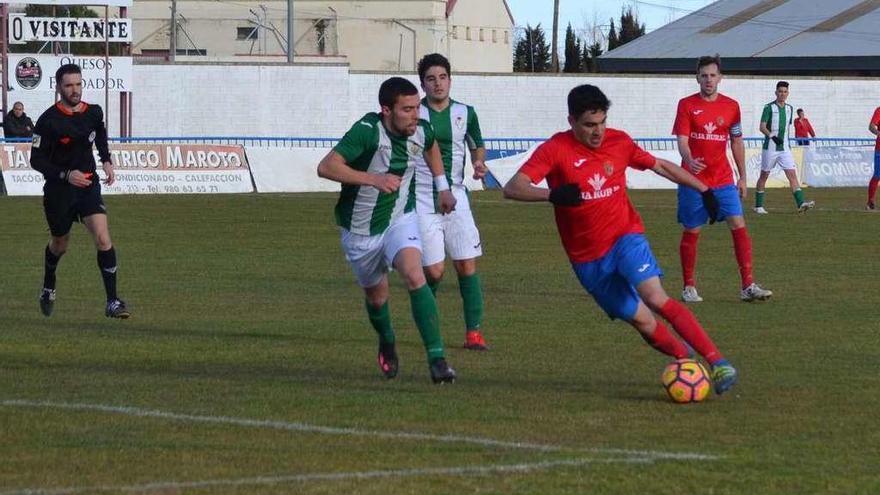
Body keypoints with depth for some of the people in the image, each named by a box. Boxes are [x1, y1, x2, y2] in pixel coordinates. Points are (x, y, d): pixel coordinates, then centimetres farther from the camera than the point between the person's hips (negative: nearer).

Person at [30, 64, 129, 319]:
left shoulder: (94, 113, -1)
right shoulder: (49, 120, -15)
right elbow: (36, 160, -13)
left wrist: (106, 161, 11)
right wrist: (66, 175, -25)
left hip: (88, 185, 2)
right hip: (58, 190, -2)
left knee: (103, 238, -16)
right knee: (60, 244, 16)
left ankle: (112, 302, -15)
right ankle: (48, 288, 47)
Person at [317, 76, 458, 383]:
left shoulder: (421, 131, -10)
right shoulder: (368, 131, -27)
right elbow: (326, 167, -35)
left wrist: (443, 187, 20)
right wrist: (373, 179, -42)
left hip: (400, 219, 2)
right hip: (360, 229, -2)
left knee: (415, 276, -25)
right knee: (376, 295, 16)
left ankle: (437, 359, -27)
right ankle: (386, 344, 50)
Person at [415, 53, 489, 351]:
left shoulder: (465, 113, 6)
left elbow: (477, 146, 22)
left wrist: (479, 163, 1)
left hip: (456, 197, 3)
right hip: (422, 201, -3)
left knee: (467, 266, -6)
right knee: (434, 271, -7)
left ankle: (473, 332, 0)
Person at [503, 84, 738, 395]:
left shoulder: (619, 142, -1)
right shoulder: (555, 150, -11)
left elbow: (661, 166, 16)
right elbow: (512, 188, -21)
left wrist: (703, 190, 14)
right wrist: (552, 195, -39)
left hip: (625, 236, 0)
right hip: (587, 258, 0)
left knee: (655, 297, -25)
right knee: (641, 321, -1)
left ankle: (717, 362, -29)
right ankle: (688, 360, 25)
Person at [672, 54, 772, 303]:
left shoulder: (731, 106, 7)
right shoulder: (686, 105, -2)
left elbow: (737, 143, 13)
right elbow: (682, 140, -11)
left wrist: (742, 177, 10)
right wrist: (689, 160, -32)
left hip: (723, 180, 2)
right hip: (694, 180, -2)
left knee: (739, 226, -9)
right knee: (691, 232, 4)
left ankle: (748, 286, -9)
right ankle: (689, 287, 15)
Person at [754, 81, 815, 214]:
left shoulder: (789, 108, 10)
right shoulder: (769, 107, -8)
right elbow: (762, 127, -15)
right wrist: (772, 136, -31)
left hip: (784, 148, 4)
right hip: (770, 147, -4)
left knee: (792, 174, -9)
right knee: (764, 175, 7)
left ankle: (801, 203, -19)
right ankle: (758, 206, 18)